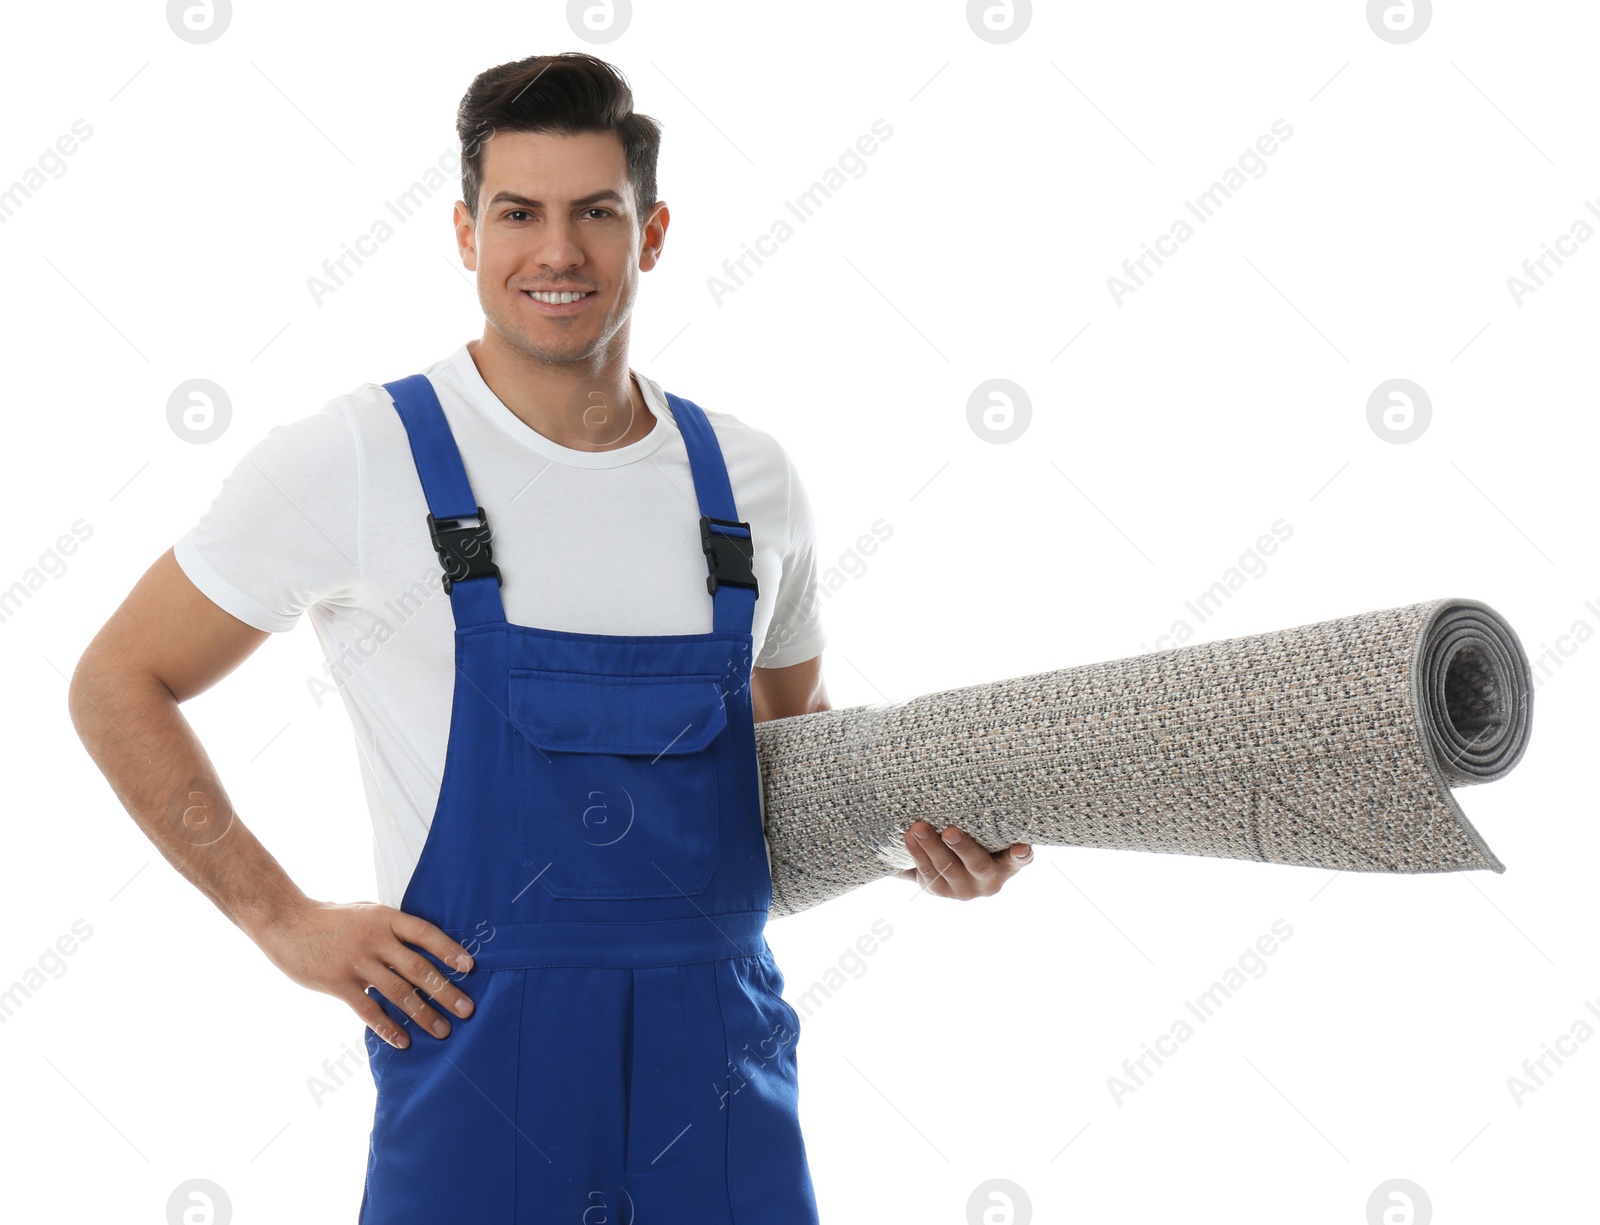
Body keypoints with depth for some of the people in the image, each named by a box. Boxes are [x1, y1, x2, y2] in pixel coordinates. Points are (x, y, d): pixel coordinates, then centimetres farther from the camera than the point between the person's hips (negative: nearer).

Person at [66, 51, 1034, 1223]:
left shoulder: (747, 476, 5)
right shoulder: (352, 460, -7)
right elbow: (119, 685, 2)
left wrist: (916, 833, 1)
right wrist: (284, 919, -4)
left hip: (724, 1058, 4)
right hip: (478, 1048, -3)